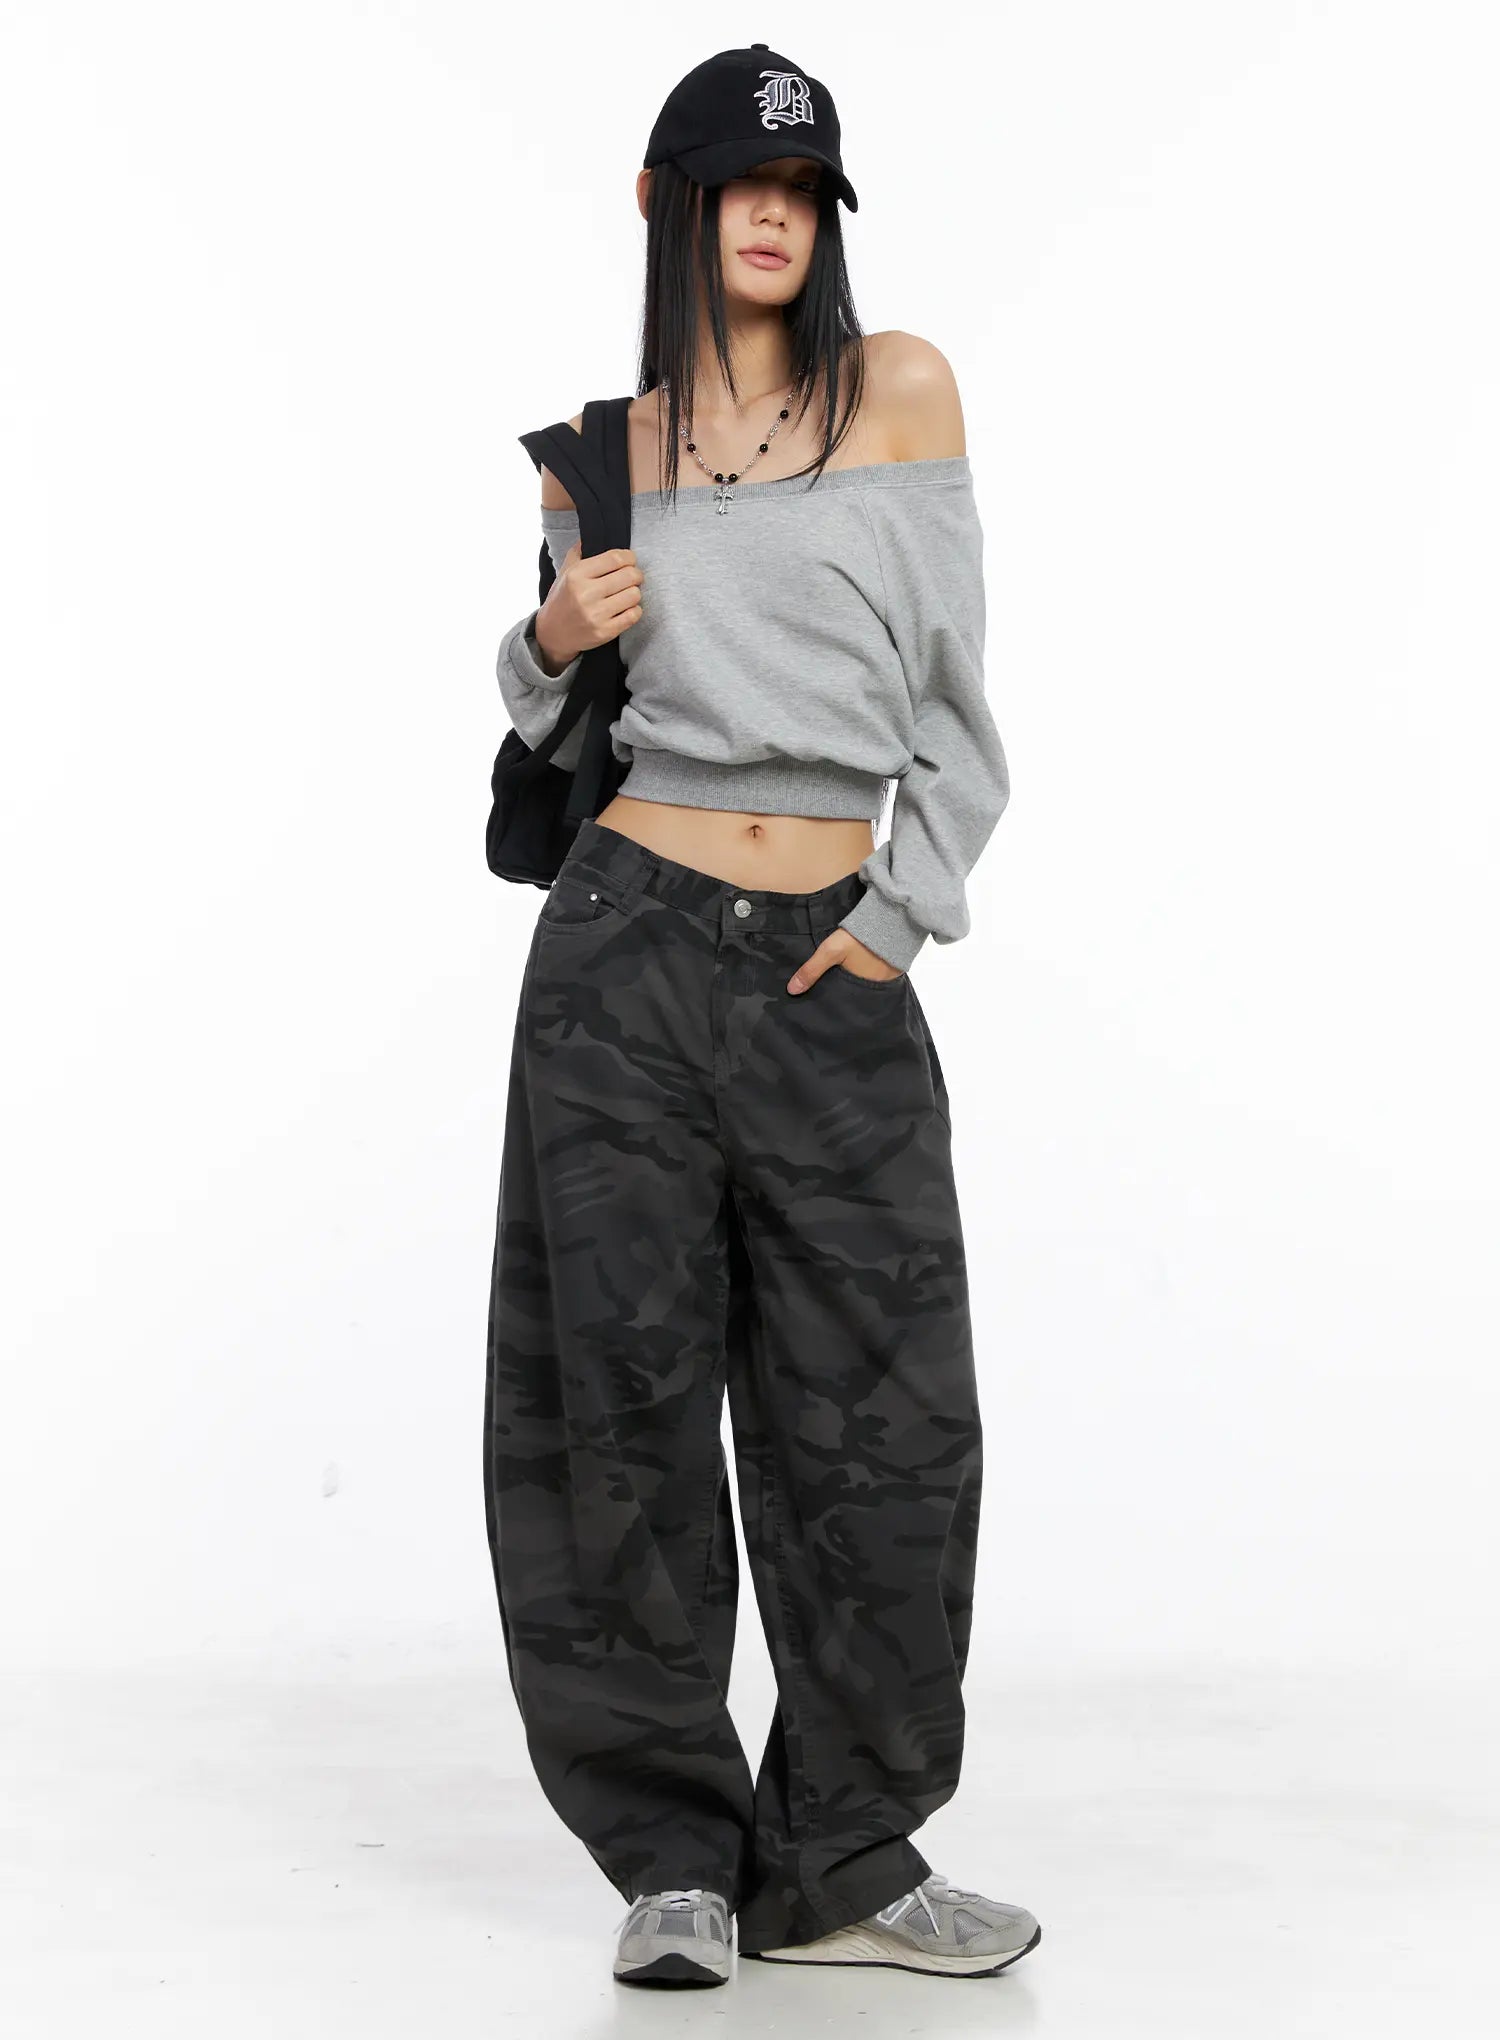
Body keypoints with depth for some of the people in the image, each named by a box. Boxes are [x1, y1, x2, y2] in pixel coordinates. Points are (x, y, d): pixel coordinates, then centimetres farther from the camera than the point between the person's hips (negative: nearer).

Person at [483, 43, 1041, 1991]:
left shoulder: (901, 389, 5)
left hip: (838, 965, 0)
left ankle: (842, 1862, 14)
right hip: (629, 941, 1)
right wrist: (549, 642, -3)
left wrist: (901, 913, -4)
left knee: (885, 1416, -1)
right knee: (622, 1400, 0)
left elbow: (955, 693, 4)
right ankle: (676, 1858, 13)